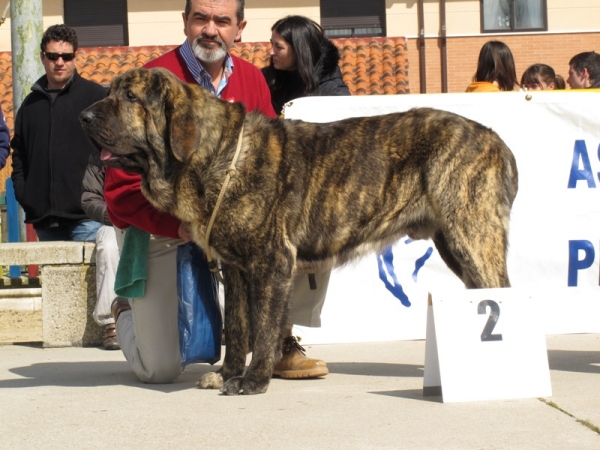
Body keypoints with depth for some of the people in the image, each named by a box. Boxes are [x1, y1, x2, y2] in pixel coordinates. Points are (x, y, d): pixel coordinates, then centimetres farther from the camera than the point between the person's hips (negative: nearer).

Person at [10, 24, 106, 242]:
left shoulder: (95, 95, 2)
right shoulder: (31, 104, 17)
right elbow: (19, 154, 21)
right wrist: (22, 194, 7)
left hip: (85, 216, -5)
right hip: (43, 218, 5)